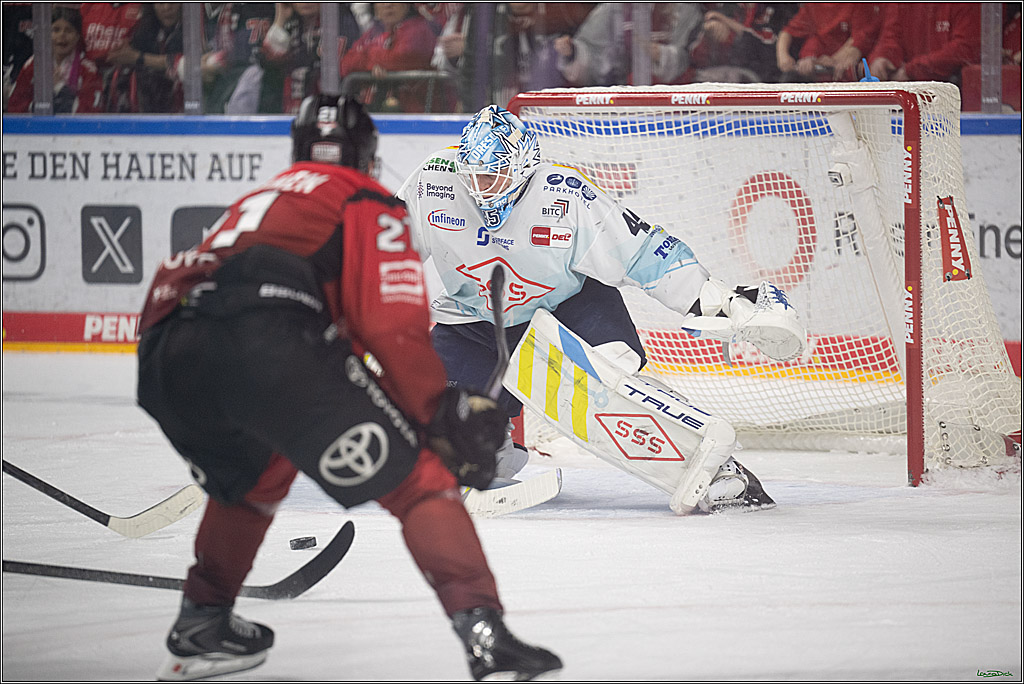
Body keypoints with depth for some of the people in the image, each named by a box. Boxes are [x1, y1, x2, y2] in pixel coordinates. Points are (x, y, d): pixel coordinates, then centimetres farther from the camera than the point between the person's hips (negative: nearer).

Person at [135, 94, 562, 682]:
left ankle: (203, 622, 37)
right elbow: (395, 327, 3)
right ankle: (483, 629, -14)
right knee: (414, 476, 0)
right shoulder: (367, 202, 19)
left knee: (252, 474, 37)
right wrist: (444, 415, 10)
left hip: (166, 356, 7)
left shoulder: (259, 199, 40)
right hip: (268, 340, -7)